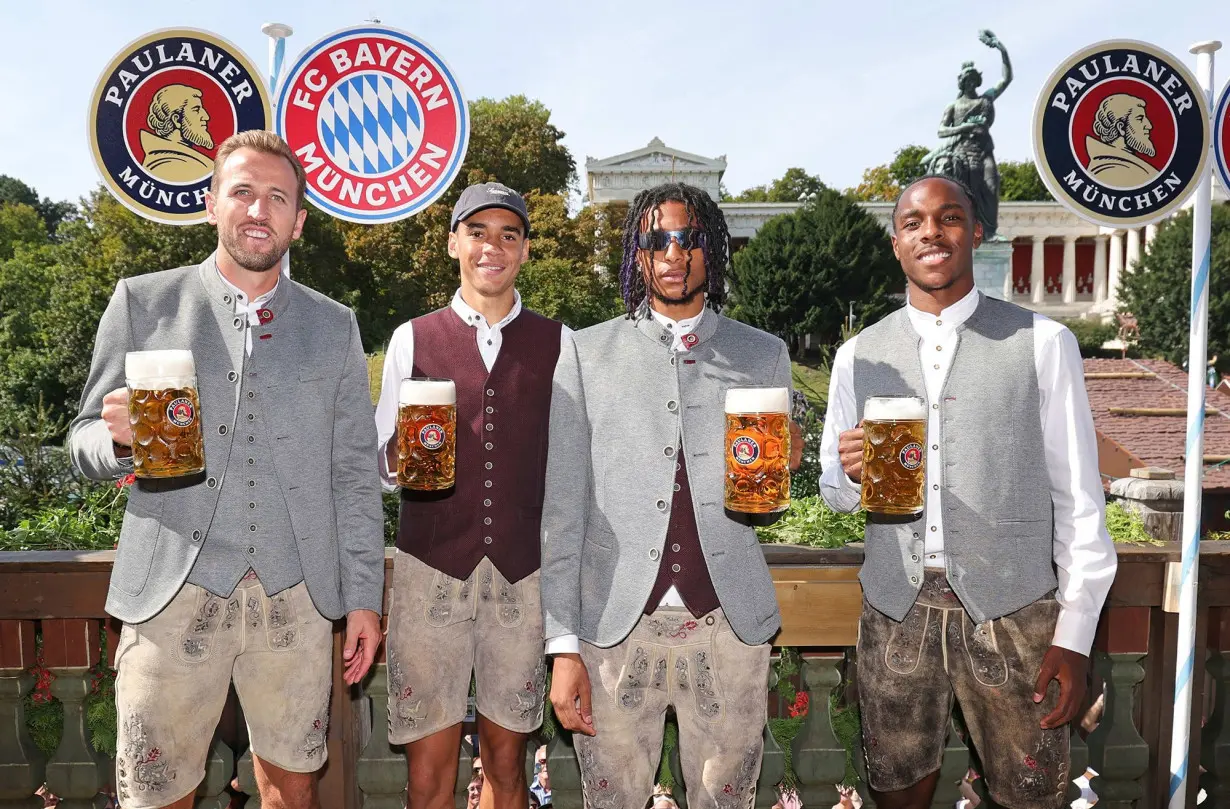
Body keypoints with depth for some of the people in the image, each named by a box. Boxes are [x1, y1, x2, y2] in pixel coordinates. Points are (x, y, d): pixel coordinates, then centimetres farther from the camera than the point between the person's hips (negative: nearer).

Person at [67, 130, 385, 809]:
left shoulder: (335, 326, 9)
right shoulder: (143, 301, 6)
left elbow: (354, 474, 9)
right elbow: (86, 444, 8)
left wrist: (363, 597, 5)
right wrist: (122, 437, -16)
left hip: (297, 599, 1)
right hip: (174, 595, -1)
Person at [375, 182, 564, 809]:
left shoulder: (557, 343, 8)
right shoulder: (412, 340, 7)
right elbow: (382, 464, 10)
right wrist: (400, 460, -11)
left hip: (523, 570, 1)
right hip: (431, 568, 0)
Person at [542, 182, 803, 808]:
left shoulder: (764, 356, 8)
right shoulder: (585, 354, 3)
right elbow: (562, 510, 1)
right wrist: (563, 646, -5)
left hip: (729, 623, 1)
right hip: (616, 627, -1)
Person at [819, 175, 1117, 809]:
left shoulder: (1043, 343, -2)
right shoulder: (858, 356, 6)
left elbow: (1078, 497, 0)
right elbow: (834, 491, 12)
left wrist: (1076, 633, -4)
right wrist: (851, 475, -11)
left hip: (1011, 608, -2)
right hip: (895, 607, 2)